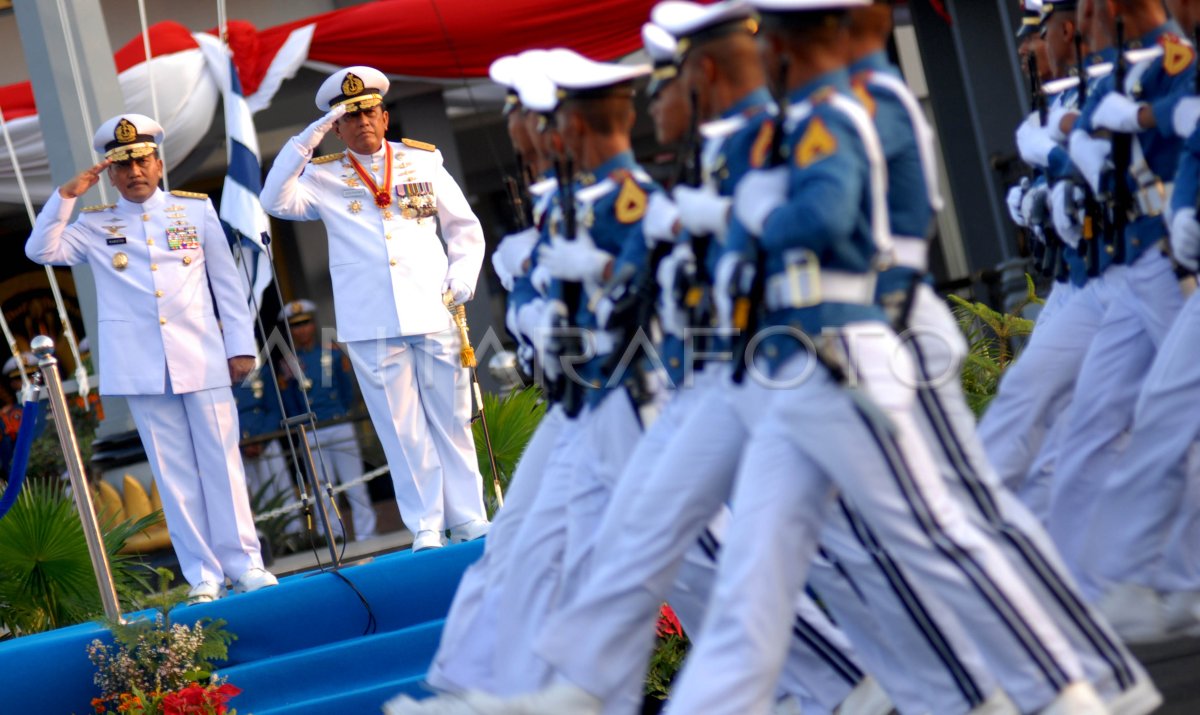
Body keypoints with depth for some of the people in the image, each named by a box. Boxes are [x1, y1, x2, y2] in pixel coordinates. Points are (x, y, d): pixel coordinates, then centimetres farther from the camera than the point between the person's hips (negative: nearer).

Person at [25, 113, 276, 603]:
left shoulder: (196, 209, 9)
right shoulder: (95, 225, 9)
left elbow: (226, 282, 9)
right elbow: (41, 251, -2)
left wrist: (241, 345, 4)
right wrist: (66, 195, -9)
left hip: (203, 360, 0)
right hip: (141, 369, 0)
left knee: (221, 461, 1)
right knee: (174, 472, 2)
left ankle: (244, 564, 7)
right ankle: (203, 576, 5)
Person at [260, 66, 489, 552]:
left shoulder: (423, 161, 12)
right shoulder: (324, 176, 8)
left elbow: (464, 227, 17)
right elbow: (276, 201, -9)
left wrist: (463, 274, 2)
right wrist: (305, 143, -12)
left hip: (433, 312, 1)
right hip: (371, 324, -1)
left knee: (451, 418, 5)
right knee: (402, 428, 1)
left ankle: (468, 519, 11)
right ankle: (426, 528, 4)